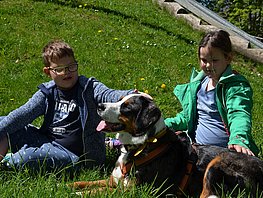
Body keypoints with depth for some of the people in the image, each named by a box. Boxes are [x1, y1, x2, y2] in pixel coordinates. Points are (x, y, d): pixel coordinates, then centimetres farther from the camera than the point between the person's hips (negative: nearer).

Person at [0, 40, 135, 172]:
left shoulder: (88, 87, -9)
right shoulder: (47, 93, 4)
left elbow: (109, 95, -27)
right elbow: (22, 114, 2)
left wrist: (131, 95, -48)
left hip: (71, 155, -6)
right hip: (48, 143, 6)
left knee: (24, 158, -28)